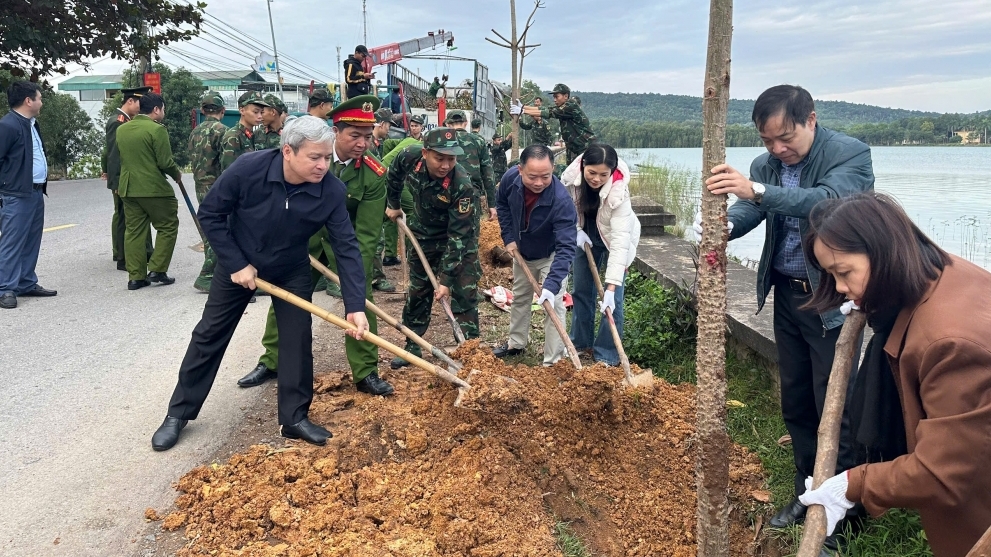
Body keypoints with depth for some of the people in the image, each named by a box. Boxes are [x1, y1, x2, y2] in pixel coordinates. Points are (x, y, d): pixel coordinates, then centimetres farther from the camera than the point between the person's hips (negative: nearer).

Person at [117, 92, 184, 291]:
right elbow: (165, 162, -15)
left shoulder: (121, 129, 11)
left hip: (128, 188, 7)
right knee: (167, 227, 7)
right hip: (154, 188, -7)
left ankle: (135, 276, 10)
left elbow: (120, 158, 18)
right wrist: (177, 174, 3)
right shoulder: (157, 129, -12)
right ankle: (157, 270, 3)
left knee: (134, 231, 10)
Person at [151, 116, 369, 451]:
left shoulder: (333, 191, -27)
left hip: (292, 271, 1)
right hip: (238, 265, -1)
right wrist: (236, 264, -19)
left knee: (298, 339, -2)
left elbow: (347, 248, -24)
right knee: (209, 336, 7)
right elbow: (209, 214, -17)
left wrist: (355, 307, -31)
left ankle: (294, 418, 14)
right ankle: (179, 413, 22)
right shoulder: (248, 169, -31)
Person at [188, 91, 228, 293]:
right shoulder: (221, 130, -12)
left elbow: (193, 161, 18)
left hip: (201, 188, 8)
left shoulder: (195, 132, 13)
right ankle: (205, 277, -8)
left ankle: (212, 271, 24)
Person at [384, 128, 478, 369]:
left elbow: (458, 236, -32)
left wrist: (446, 278, -31)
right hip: (423, 234, 4)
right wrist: (393, 204, 12)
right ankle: (412, 347, 26)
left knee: (464, 293, -6)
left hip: (459, 237, -4)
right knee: (418, 291, 13)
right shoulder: (409, 157, -25)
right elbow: (394, 175, 3)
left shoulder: (462, 186, -36)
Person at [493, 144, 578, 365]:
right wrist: (509, 238, -10)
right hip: (522, 251, 5)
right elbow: (502, 204, -3)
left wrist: (551, 285, -52)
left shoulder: (561, 200, -41)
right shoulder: (510, 178, -27)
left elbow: (566, 247, -43)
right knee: (519, 297, 20)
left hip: (550, 255, -5)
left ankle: (553, 361, 0)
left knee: (553, 304, -10)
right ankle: (516, 343, 40)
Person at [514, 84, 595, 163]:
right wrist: (522, 107, -6)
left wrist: (522, 111, -21)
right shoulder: (561, 107, 12)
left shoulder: (571, 106, -16)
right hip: (573, 148, 9)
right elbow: (545, 110, 4)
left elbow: (550, 113, -20)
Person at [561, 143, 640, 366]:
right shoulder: (571, 176, -28)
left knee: (612, 299, -9)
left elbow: (619, 242, -41)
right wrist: (576, 230, -17)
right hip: (586, 235, 4)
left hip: (613, 238, -4)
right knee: (581, 289, 11)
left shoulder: (618, 191, -38)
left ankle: (607, 355, 3)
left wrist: (611, 287, -46)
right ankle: (580, 342, 28)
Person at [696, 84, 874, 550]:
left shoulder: (850, 154, -14)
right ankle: (806, 494, 32)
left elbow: (827, 201, -32)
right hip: (786, 296, 6)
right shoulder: (766, 165, 3)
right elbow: (747, 211, -10)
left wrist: (756, 191, -43)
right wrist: (724, 224, -34)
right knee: (795, 403, 15)